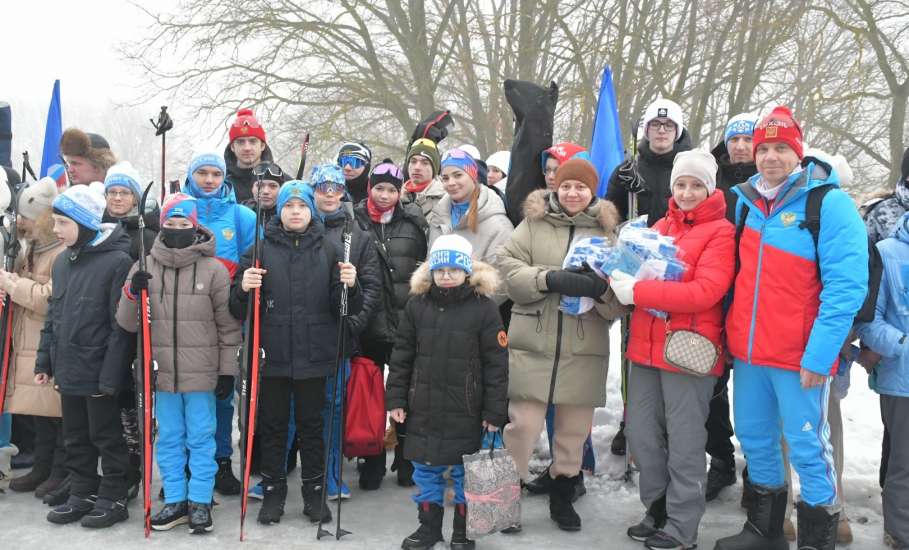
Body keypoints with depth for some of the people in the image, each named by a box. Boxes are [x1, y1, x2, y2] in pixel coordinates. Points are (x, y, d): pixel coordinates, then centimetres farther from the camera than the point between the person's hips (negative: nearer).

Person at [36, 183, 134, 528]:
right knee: (75, 440, 17)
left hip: (99, 371, -7)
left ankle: (113, 499, 19)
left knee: (107, 437, 6)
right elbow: (53, 316, 17)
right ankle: (82, 495, 31)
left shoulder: (117, 261, -15)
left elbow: (121, 326, -17)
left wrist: (110, 375, -19)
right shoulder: (61, 261, 9)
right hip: (68, 370, 7)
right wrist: (45, 360, 12)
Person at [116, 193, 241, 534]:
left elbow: (228, 326, 0)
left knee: (201, 439, 8)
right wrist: (131, 294, -12)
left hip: (202, 375, -3)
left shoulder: (214, 269, -5)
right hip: (162, 374, 3)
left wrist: (227, 370, -2)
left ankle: (200, 502, 20)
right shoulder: (144, 268, 2)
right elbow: (127, 324, 6)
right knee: (169, 439, 13)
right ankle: (175, 500, 26)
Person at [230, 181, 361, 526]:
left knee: (311, 425, 11)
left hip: (313, 355, 0)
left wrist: (349, 286, -17)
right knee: (272, 426, 10)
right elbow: (238, 308, 2)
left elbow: (343, 308, 3)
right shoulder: (261, 248, 3)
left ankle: (314, 493, 24)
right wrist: (243, 288, -19)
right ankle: (273, 493, 24)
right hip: (272, 355, 0)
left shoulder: (328, 250, 5)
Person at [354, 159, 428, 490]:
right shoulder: (355, 222, 2)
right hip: (369, 323, 0)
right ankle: (372, 463, 20)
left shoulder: (414, 222, 5)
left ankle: (406, 460, 22)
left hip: (406, 320, 0)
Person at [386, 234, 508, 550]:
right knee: (426, 468, 13)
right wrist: (396, 399, 4)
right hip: (424, 407, 3)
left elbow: (496, 363, -6)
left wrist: (494, 411, -7)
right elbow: (401, 355, 7)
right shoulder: (417, 305, 2)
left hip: (466, 411, -2)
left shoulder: (484, 308, -7)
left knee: (465, 471, 9)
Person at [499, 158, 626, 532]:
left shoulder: (607, 230, 9)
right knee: (523, 423, -2)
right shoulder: (533, 222, 5)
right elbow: (508, 265, -6)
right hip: (532, 344, -2)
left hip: (584, 349, 2)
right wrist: (551, 279, -20)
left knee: (574, 429, 11)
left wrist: (600, 287, -18)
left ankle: (562, 497, 30)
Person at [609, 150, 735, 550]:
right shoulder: (661, 226, 16)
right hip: (646, 347, 6)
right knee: (640, 436, 11)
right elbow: (639, 271, 18)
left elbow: (705, 291, -17)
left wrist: (637, 292, -21)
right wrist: (622, 275, -7)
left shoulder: (721, 232, -5)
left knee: (684, 444, 2)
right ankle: (658, 512, 29)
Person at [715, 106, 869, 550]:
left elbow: (845, 287, -15)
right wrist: (734, 331, 13)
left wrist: (818, 355, -19)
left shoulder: (829, 203, -10)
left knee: (806, 444, 2)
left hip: (799, 357, -6)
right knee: (753, 436, 16)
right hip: (746, 349, 7)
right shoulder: (747, 201, 9)